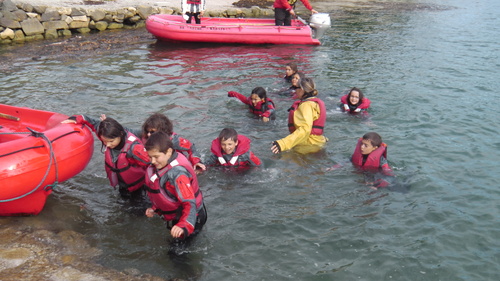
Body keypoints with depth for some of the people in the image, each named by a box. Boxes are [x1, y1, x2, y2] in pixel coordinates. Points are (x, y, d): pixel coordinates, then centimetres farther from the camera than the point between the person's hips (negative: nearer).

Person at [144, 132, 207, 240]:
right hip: (175, 217, 9)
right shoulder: (162, 165, -4)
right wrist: (154, 208, 8)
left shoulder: (177, 173, -33)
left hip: (191, 217, -9)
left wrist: (183, 226, -49)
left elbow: (190, 203, -38)